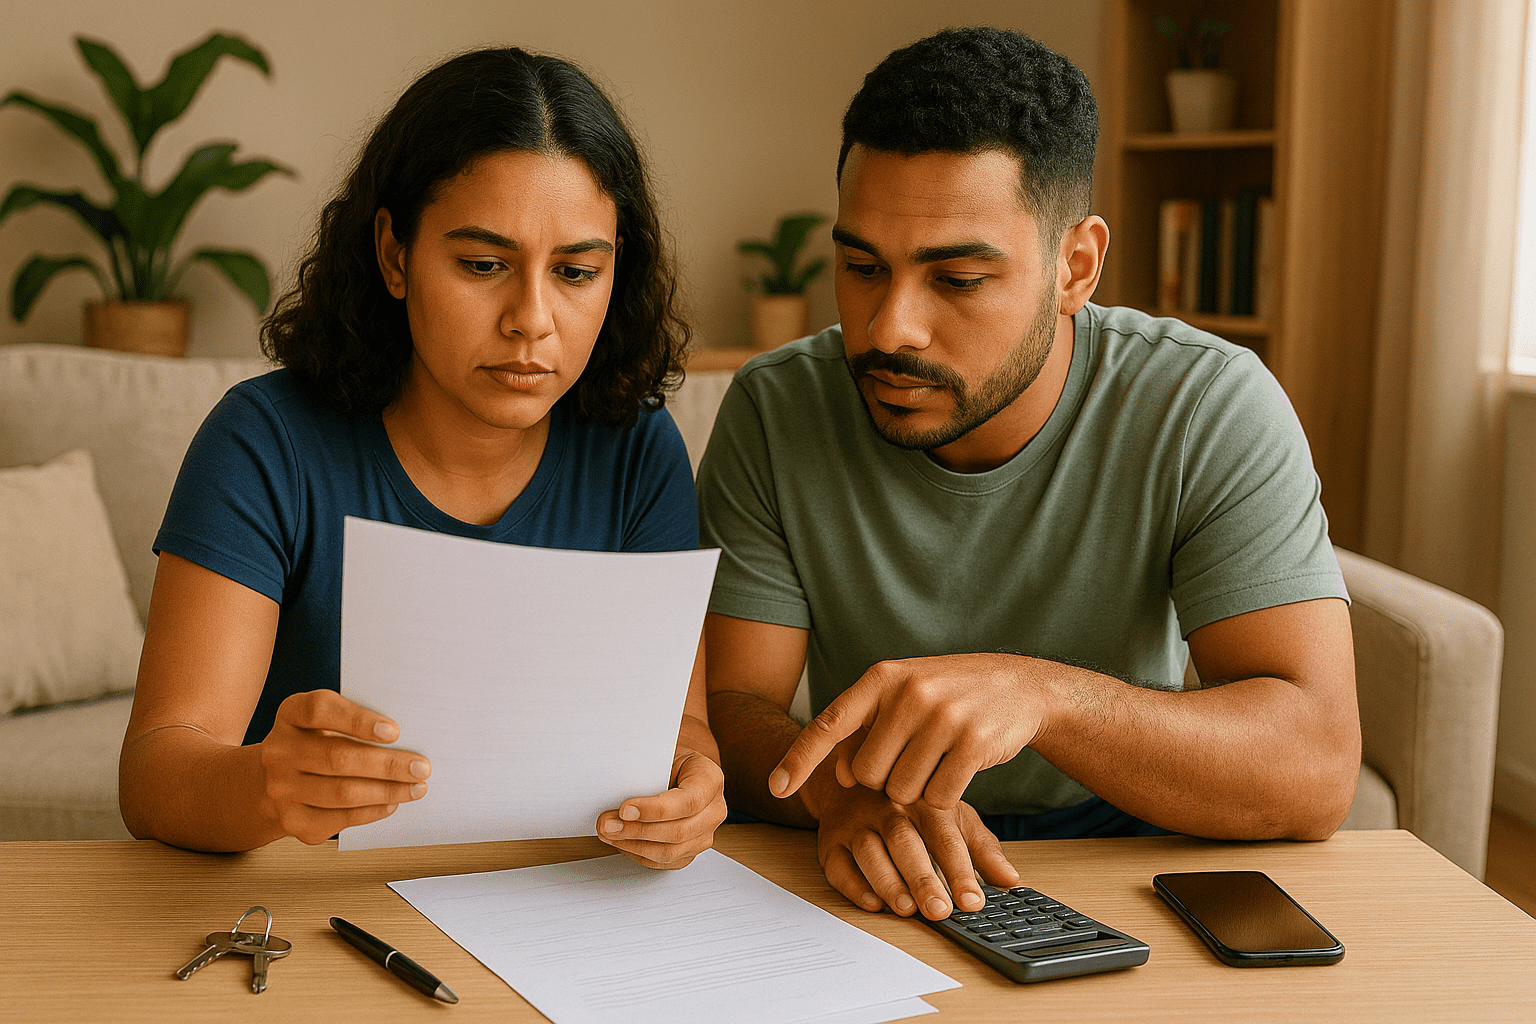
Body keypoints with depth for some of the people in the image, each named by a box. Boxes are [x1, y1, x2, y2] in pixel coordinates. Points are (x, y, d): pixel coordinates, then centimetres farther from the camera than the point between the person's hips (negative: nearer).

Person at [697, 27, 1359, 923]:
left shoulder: (1210, 411, -16)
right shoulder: (775, 413, -9)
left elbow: (1318, 772, -24)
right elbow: (730, 712, -12)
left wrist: (1038, 693, -40)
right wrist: (841, 788, -35)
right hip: (877, 882, 3)